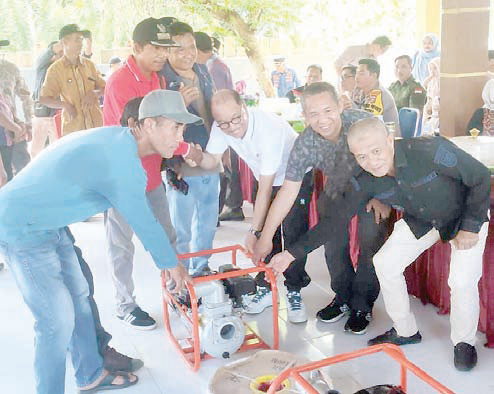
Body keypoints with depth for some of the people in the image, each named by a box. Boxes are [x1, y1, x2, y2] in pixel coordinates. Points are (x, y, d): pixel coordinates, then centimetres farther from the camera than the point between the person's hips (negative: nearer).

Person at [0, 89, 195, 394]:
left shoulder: (119, 140, 1)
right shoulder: (121, 161, -28)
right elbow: (144, 223, -17)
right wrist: (172, 264, -2)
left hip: (50, 223, 10)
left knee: (78, 297, 18)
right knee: (58, 321, -5)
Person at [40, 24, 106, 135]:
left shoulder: (89, 64, 10)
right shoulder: (55, 69, 1)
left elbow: (105, 88, 15)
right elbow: (43, 99, 1)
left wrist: (94, 93, -7)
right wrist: (64, 104, -16)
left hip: (96, 124, 3)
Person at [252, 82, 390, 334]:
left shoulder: (363, 122, -33)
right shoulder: (304, 144, -26)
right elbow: (288, 191, -21)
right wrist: (265, 237, -21)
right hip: (337, 192, 2)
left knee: (371, 246, -9)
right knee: (334, 246, 0)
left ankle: (362, 306, 12)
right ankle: (343, 298, 25)